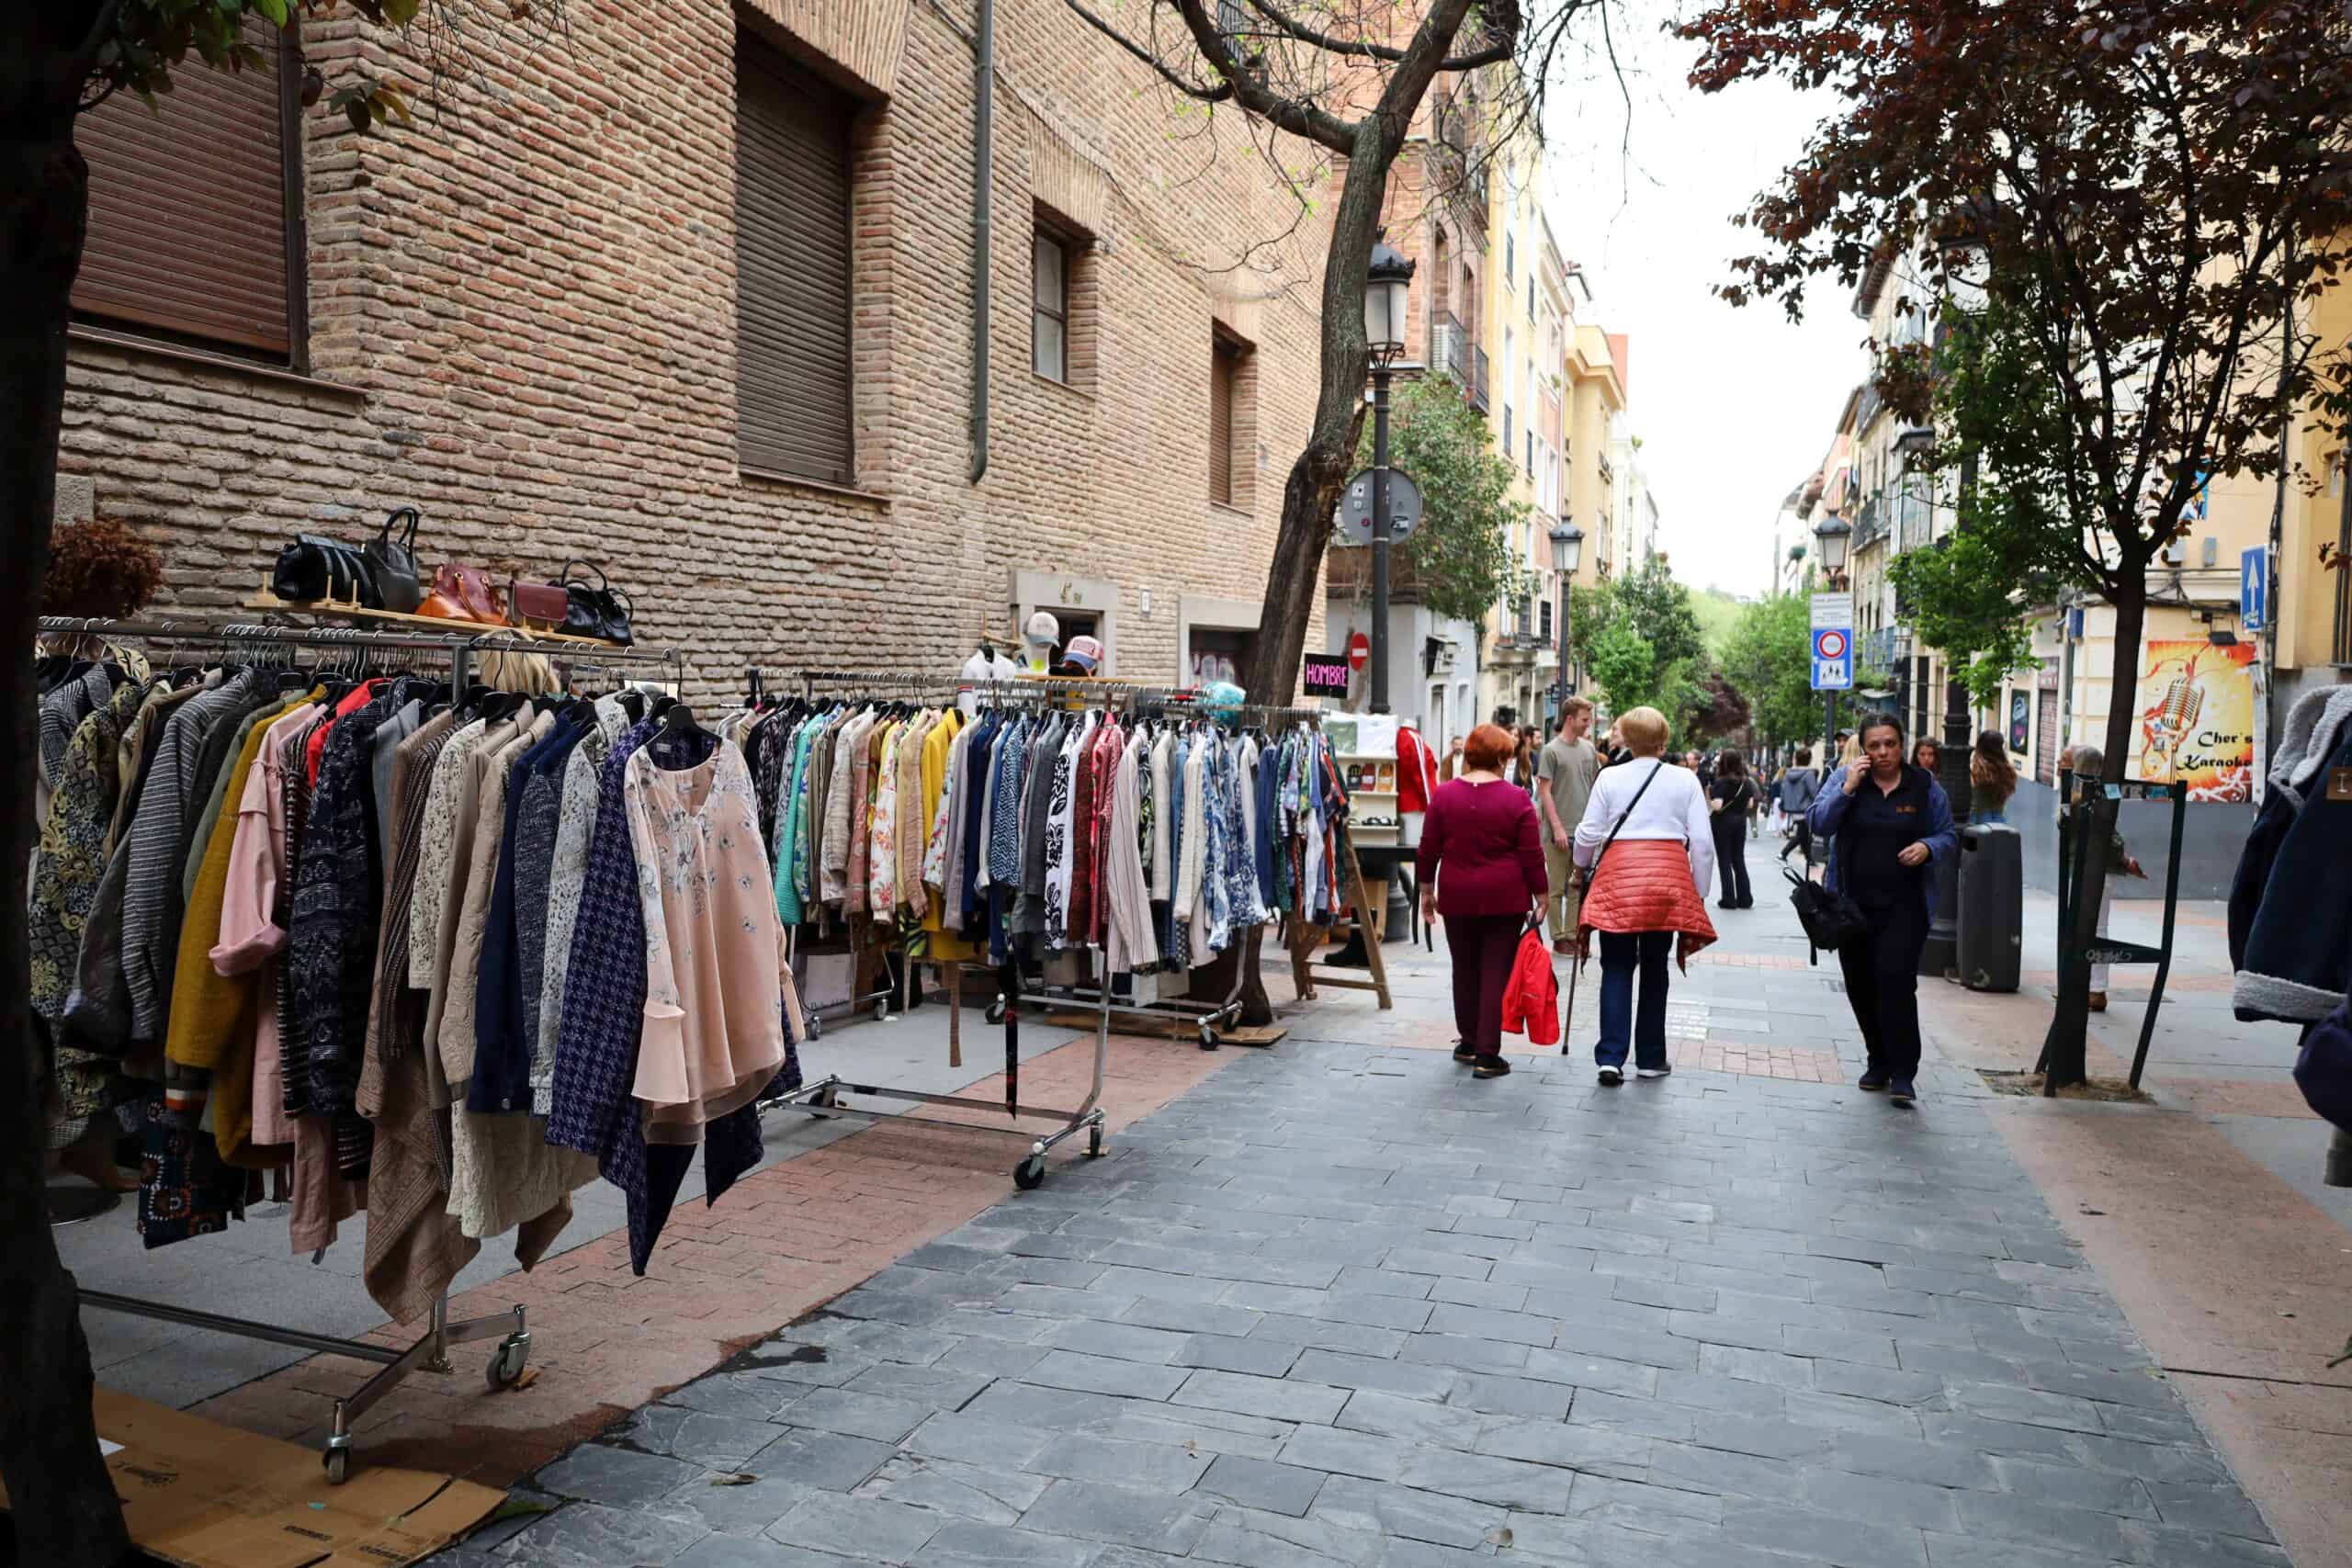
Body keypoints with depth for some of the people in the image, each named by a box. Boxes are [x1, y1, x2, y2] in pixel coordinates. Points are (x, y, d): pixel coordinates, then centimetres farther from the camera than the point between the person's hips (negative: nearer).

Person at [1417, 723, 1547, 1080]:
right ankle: (1487, 1055, 2)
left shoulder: (1443, 795, -1)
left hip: (1457, 897, 2)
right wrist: (1540, 898, 3)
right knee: (1496, 973, 2)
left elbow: (1428, 850, 2)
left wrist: (1427, 892, 12)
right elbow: (1531, 855, -6)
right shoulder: (1517, 799, -7)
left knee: (1465, 970, 15)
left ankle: (1468, 1042, 26)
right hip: (1505, 899, -2)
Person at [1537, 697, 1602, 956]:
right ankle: (1558, 938, 9)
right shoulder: (1551, 750, -7)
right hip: (1559, 832, -5)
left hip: (1583, 830, 6)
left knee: (1578, 887, 9)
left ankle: (1572, 935, 16)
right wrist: (1557, 827, -13)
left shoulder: (1589, 749, 9)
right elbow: (1544, 791, -8)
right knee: (1556, 888, 2)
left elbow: (1595, 785, 17)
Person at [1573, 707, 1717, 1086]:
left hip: (1618, 876, -1)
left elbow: (1588, 834, 3)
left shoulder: (1610, 778, 2)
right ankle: (1650, 1059, 20)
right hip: (1668, 878, 1)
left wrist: (1582, 865, 24)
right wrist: (1699, 894, 11)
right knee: (1655, 969, 12)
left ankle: (1611, 1057, -6)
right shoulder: (1685, 779, 4)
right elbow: (1703, 842, 1)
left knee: (1617, 968, 4)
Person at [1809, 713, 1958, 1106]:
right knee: (1860, 985, 9)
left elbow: (1949, 835, 9)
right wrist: (1847, 789, -17)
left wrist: (1928, 847, -13)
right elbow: (1819, 825, -8)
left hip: (1904, 906, -2)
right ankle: (1879, 1062, 26)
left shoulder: (1924, 785, 2)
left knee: (1896, 981, -13)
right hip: (1853, 903, 2)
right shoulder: (1846, 778, 2)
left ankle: (1902, 1074, -7)